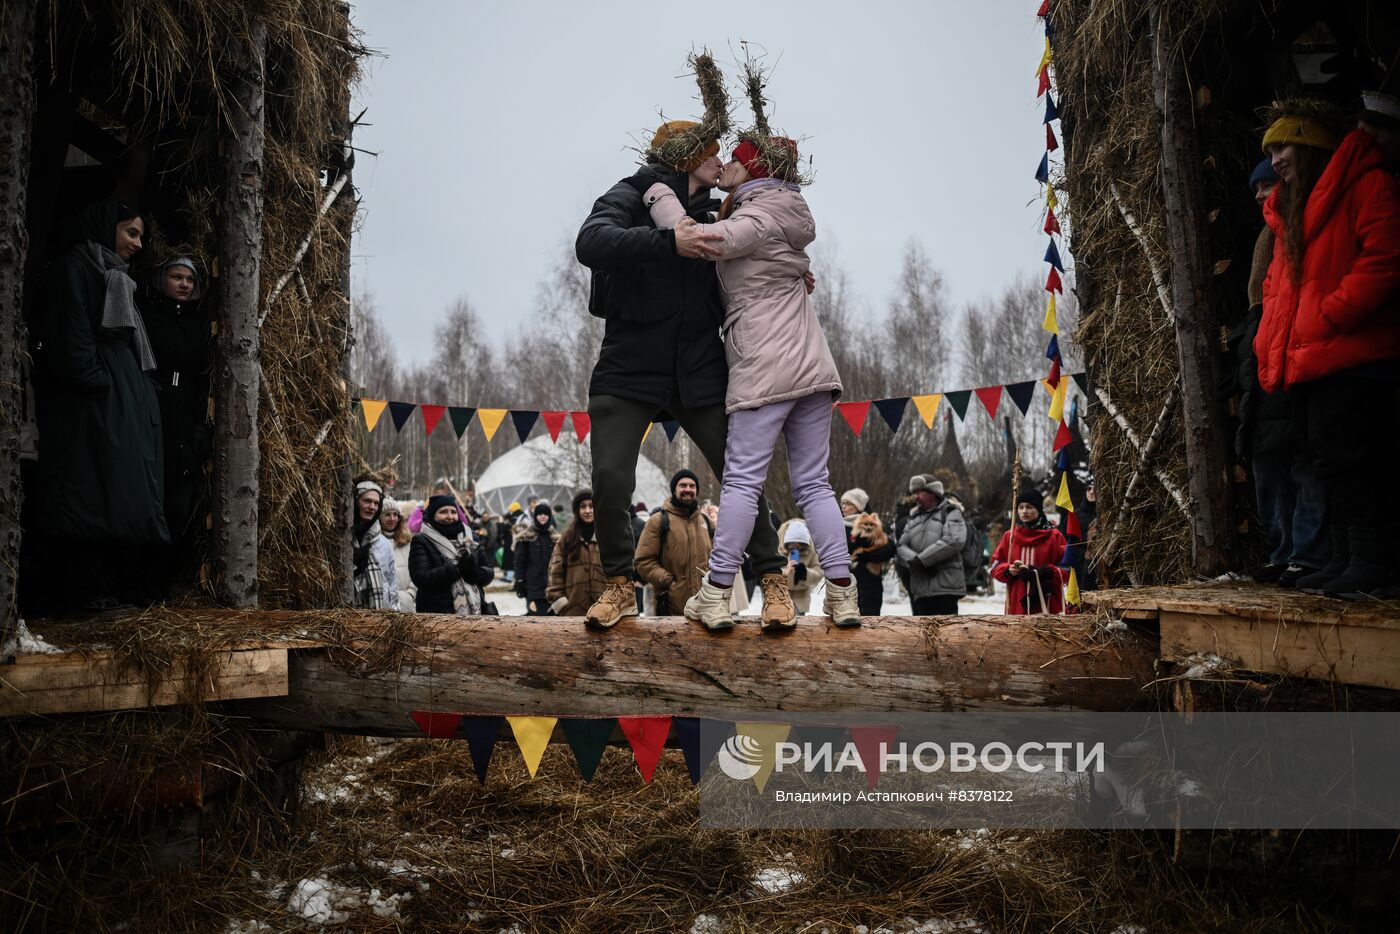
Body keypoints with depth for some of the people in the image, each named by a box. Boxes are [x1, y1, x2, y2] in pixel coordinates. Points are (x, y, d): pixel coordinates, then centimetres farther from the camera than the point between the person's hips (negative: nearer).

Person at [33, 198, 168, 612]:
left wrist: (139, 394, 12)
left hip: (121, 406, 9)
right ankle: (90, 591, -7)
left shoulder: (114, 279, 24)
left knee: (117, 500, 5)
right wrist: (98, 385, -18)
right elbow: (69, 341, -15)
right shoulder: (73, 269, -3)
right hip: (91, 407, -9)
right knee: (95, 497, -10)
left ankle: (102, 589, 8)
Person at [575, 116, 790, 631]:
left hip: (699, 373, 4)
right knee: (610, 478, -11)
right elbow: (591, 243, -24)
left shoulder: (708, 219, 13)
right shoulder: (628, 198, -3)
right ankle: (620, 586, 10)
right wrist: (670, 241, -34)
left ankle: (772, 581, 13)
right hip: (628, 372, -3)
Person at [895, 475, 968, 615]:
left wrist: (921, 560, -15)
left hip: (944, 587, -6)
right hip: (919, 588, 6)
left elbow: (954, 541, -15)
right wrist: (914, 562, -13)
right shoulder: (913, 517, 21)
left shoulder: (950, 513, 3)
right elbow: (901, 546, 9)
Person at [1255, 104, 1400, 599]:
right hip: (1303, 357, 9)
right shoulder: (1289, 207, 24)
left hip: (1349, 352, -9)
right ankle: (1345, 558, 15)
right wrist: (1270, 346, 13)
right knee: (1323, 452, 8)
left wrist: (1331, 315, -20)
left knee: (1335, 450, -15)